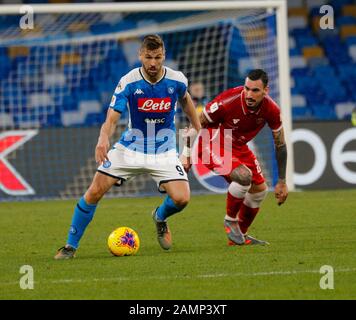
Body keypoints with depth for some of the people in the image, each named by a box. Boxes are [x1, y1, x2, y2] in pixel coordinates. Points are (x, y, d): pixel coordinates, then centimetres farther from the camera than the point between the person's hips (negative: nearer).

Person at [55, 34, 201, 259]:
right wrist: (103, 139, -43)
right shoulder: (128, 82, -17)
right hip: (130, 149, -1)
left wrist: (199, 130, 18)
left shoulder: (177, 80, -10)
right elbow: (112, 119, -22)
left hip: (164, 152, 1)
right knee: (94, 192, -13)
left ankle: (160, 217, 20)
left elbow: (185, 99, 15)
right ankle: (71, 245, 3)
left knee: (181, 198, -18)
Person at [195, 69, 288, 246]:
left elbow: (280, 144, -5)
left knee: (260, 190, 8)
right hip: (212, 145, -6)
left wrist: (282, 182, -2)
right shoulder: (227, 102, -33)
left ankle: (240, 236, 28)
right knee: (244, 175, -29)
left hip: (238, 147, 6)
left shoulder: (271, 110, -19)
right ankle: (230, 221, -6)